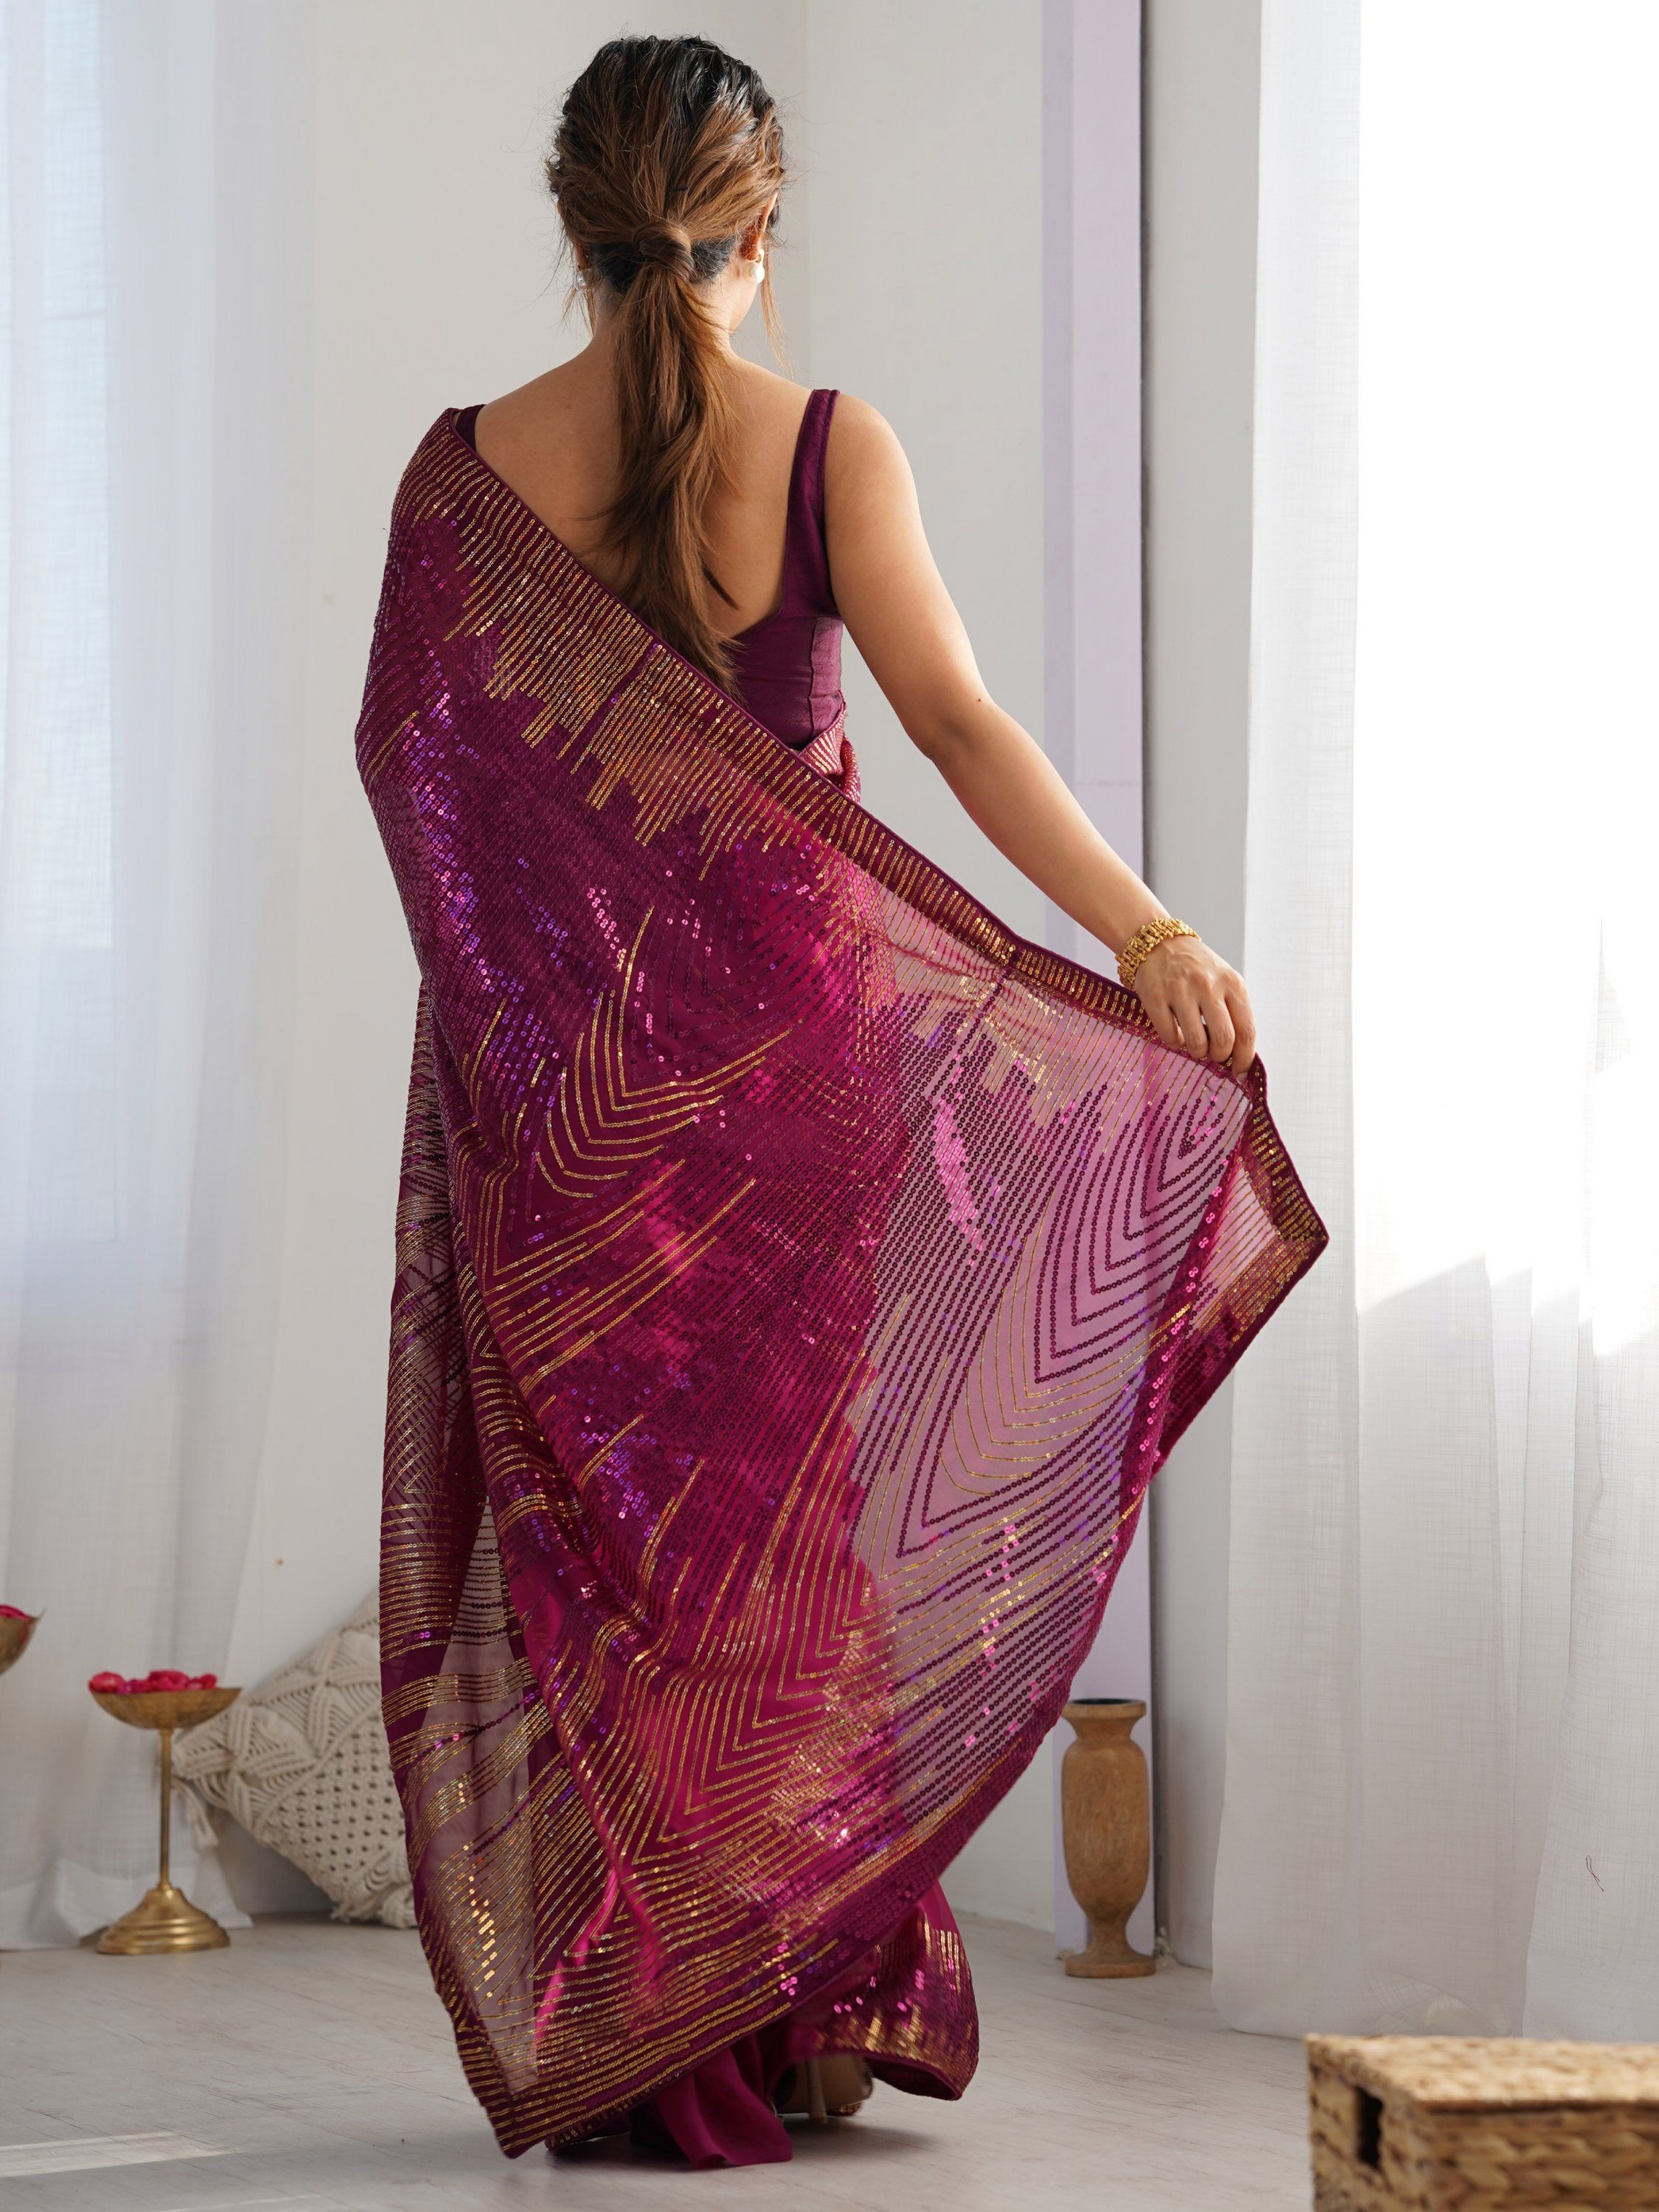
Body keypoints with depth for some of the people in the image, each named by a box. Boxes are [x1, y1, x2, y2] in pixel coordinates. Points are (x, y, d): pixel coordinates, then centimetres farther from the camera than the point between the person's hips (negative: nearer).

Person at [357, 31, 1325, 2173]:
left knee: (589, 1518, 8)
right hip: (792, 1044, 0)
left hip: (561, 1074, 1)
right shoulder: (828, 449, -7)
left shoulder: (470, 468, -3)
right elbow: (956, 719, -17)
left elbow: (402, 750, 5)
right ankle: (825, 1997, 17)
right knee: (803, 1501, 12)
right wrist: (1146, 933, -21)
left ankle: (630, 2044, 9)